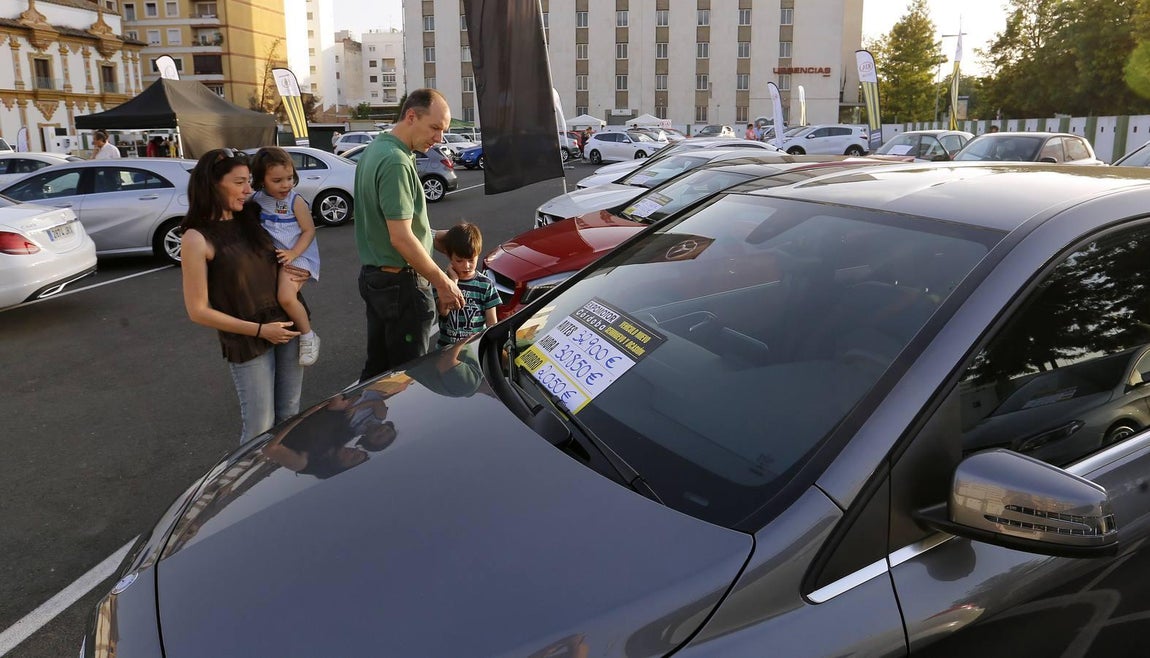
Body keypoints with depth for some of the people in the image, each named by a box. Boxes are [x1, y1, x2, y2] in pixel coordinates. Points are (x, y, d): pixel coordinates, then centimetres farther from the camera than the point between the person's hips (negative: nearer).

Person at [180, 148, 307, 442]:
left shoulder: (251, 216, 1)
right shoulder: (197, 239, -14)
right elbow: (198, 311, -12)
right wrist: (260, 330, -14)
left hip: (288, 326, 5)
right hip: (247, 341, -5)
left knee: (290, 414, 15)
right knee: (260, 428, 3)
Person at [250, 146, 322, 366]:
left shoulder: (295, 201, -12)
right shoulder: (257, 199, 1)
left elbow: (309, 230, -10)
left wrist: (293, 253, -21)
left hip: (297, 256, -7)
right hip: (270, 257, 7)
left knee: (286, 297, -25)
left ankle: (308, 336, -7)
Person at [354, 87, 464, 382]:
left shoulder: (375, 149, 10)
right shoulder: (396, 162, -21)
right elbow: (401, 238, -25)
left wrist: (430, 236, 15)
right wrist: (443, 282, -18)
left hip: (373, 276, 10)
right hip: (401, 282, -10)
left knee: (376, 368, 19)